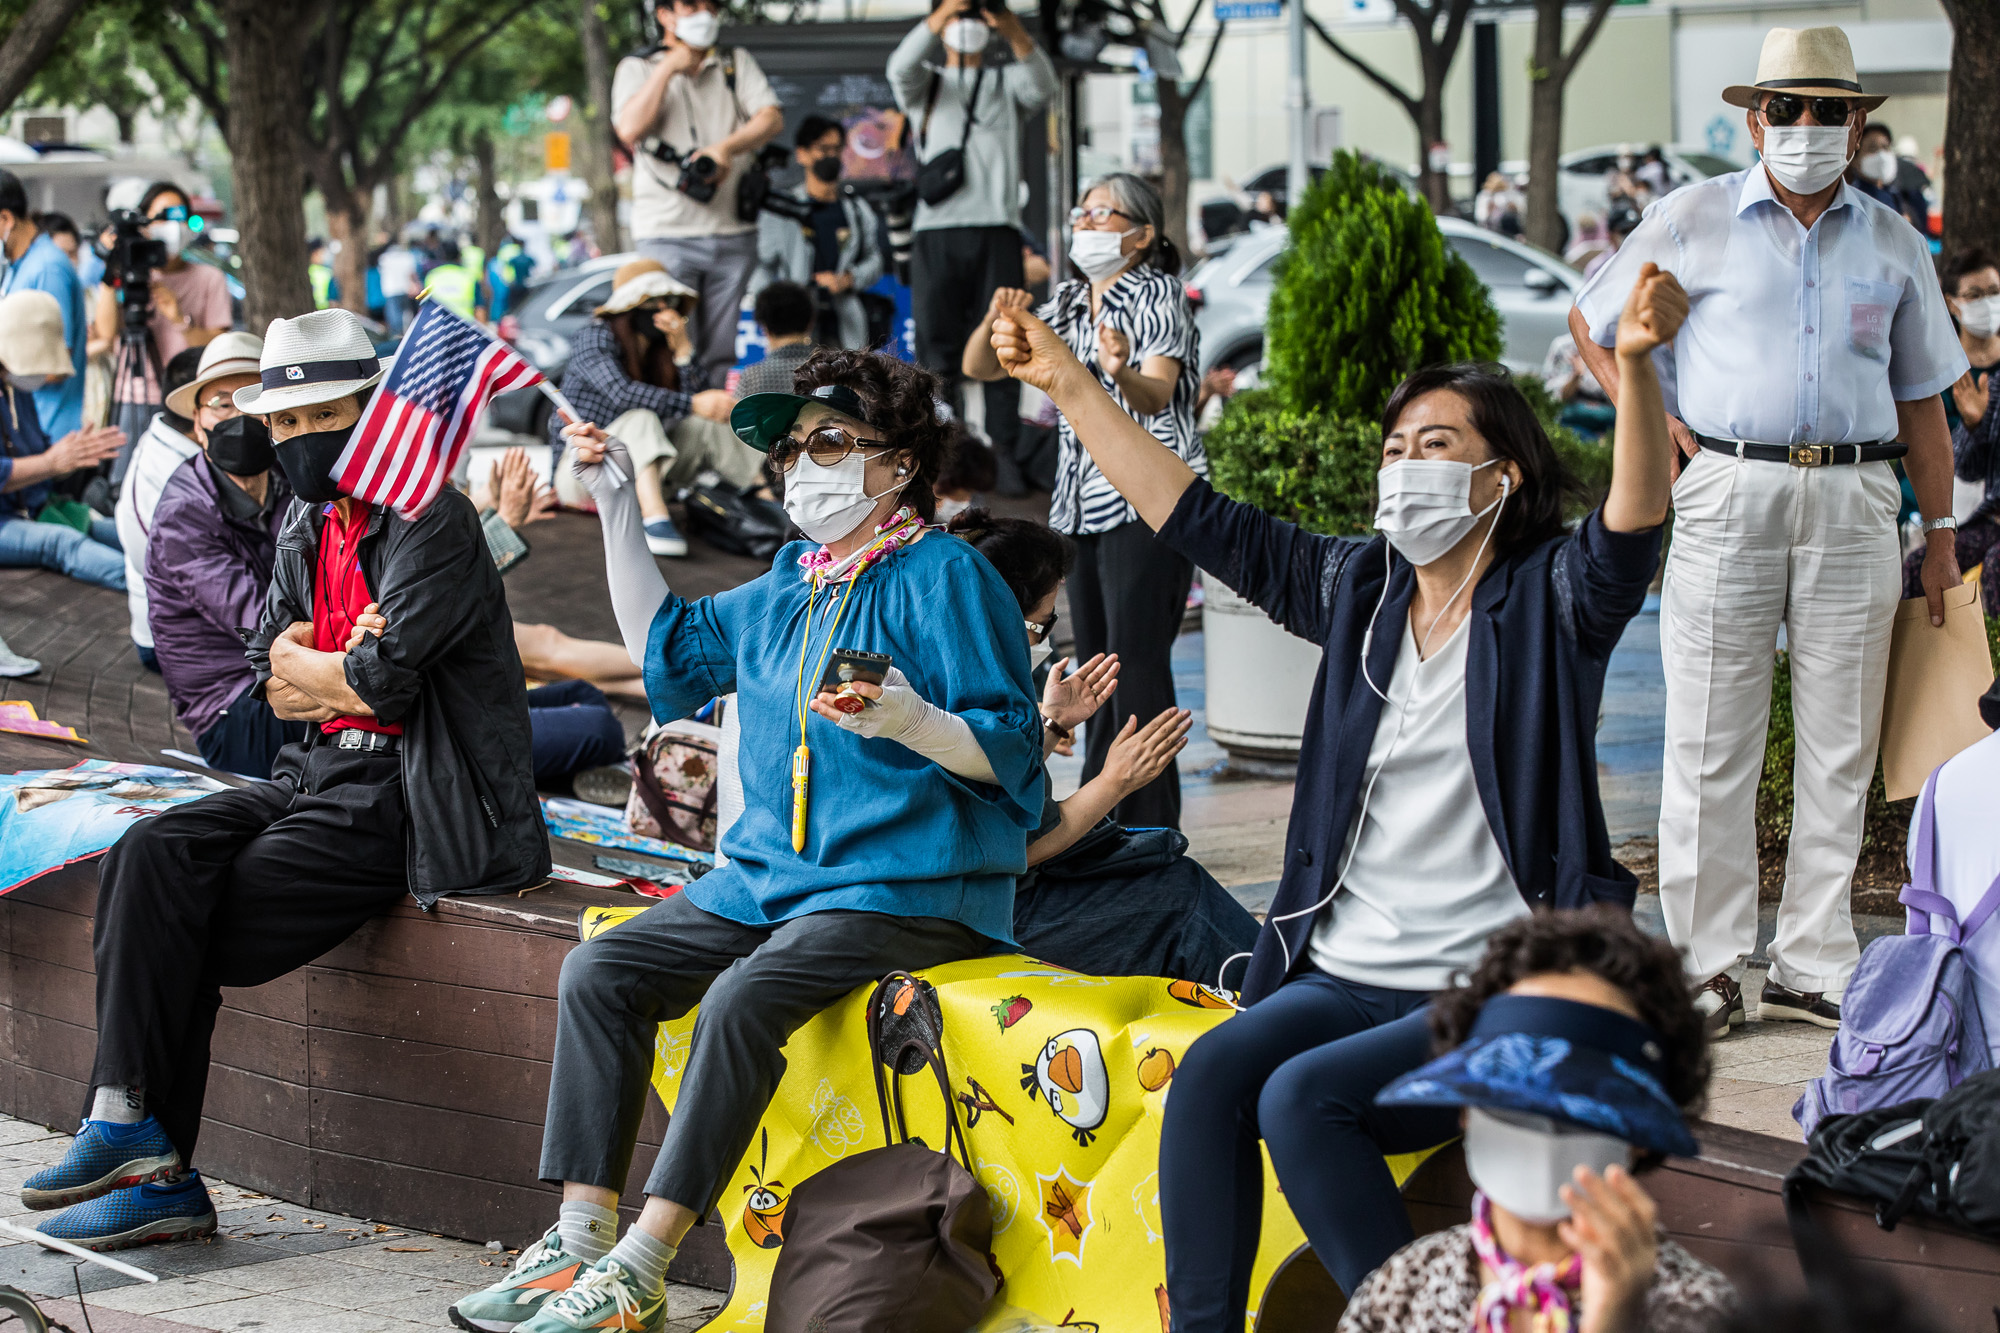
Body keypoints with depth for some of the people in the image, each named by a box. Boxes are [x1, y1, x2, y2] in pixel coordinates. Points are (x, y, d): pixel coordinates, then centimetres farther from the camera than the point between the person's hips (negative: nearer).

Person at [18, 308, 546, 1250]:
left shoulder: (431, 521, -12)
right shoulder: (306, 528, 15)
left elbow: (384, 678, -21)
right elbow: (268, 688, 13)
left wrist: (300, 662, -2)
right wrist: (346, 669, -7)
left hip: (404, 799, -8)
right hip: (324, 773, 8)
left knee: (180, 923, -18)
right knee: (149, 857, -15)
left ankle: (152, 1165, -8)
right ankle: (130, 1129, -18)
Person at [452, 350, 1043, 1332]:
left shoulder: (945, 577, -8)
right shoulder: (787, 587, 17)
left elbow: (1010, 753, -13)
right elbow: (669, 647, 31)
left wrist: (904, 719, -32)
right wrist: (615, 507, 25)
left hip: (911, 889, -9)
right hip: (769, 875, 9)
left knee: (742, 997, -31)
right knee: (599, 971, -6)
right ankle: (578, 1240, -9)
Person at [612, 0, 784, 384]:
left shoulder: (738, 62, 15)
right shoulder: (638, 68, 8)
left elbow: (772, 119, 0)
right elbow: (630, 129, -10)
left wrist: (727, 147, -18)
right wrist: (668, 68, -7)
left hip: (733, 233, 3)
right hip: (666, 232, -3)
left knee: (722, 353, 3)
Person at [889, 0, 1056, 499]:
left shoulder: (1006, 84, 18)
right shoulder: (925, 84, 17)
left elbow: (1041, 87, -6)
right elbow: (901, 68, -8)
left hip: (997, 229, 0)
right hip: (937, 230, 0)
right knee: (937, 349, -3)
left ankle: (1006, 456, -2)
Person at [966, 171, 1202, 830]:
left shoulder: (1158, 297, -6)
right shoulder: (1070, 302, 14)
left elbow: (1157, 398, -22)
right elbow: (979, 368, 10)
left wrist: (1122, 374, -45)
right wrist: (996, 322, -11)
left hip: (1149, 499, -7)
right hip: (1082, 499, 7)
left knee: (1137, 663, -13)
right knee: (1095, 665, 9)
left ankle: (1150, 832, -11)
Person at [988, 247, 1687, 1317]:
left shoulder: (1548, 598, -3)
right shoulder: (1359, 587, 14)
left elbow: (1632, 525, -23)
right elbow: (1200, 520, 17)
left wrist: (1635, 365, -41)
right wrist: (1069, 385, 16)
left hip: (1495, 997, -6)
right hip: (1345, 974, 6)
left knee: (1301, 1098, -27)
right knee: (1210, 1073, -22)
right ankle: (1200, 1325, -17)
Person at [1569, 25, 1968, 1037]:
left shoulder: (1892, 244, 13)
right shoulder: (1696, 221, 5)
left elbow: (1921, 400, 17)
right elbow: (1590, 319, 15)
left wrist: (1941, 536, 13)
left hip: (1855, 502, 3)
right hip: (1730, 490, -2)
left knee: (1839, 745, 5)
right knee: (1710, 745, -2)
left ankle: (1812, 965, 12)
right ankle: (1705, 964, 5)